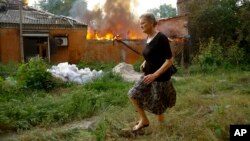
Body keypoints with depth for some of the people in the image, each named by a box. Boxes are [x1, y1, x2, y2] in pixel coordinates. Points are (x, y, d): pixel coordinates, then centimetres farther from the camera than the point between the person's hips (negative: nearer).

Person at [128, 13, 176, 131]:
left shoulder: (161, 38, -21)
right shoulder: (148, 38, 5)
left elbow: (169, 61, -23)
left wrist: (155, 75, -27)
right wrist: (144, 63, 6)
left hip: (160, 78, -8)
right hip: (149, 75, 9)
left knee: (157, 108, 4)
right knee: (133, 94, 8)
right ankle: (144, 120, 23)